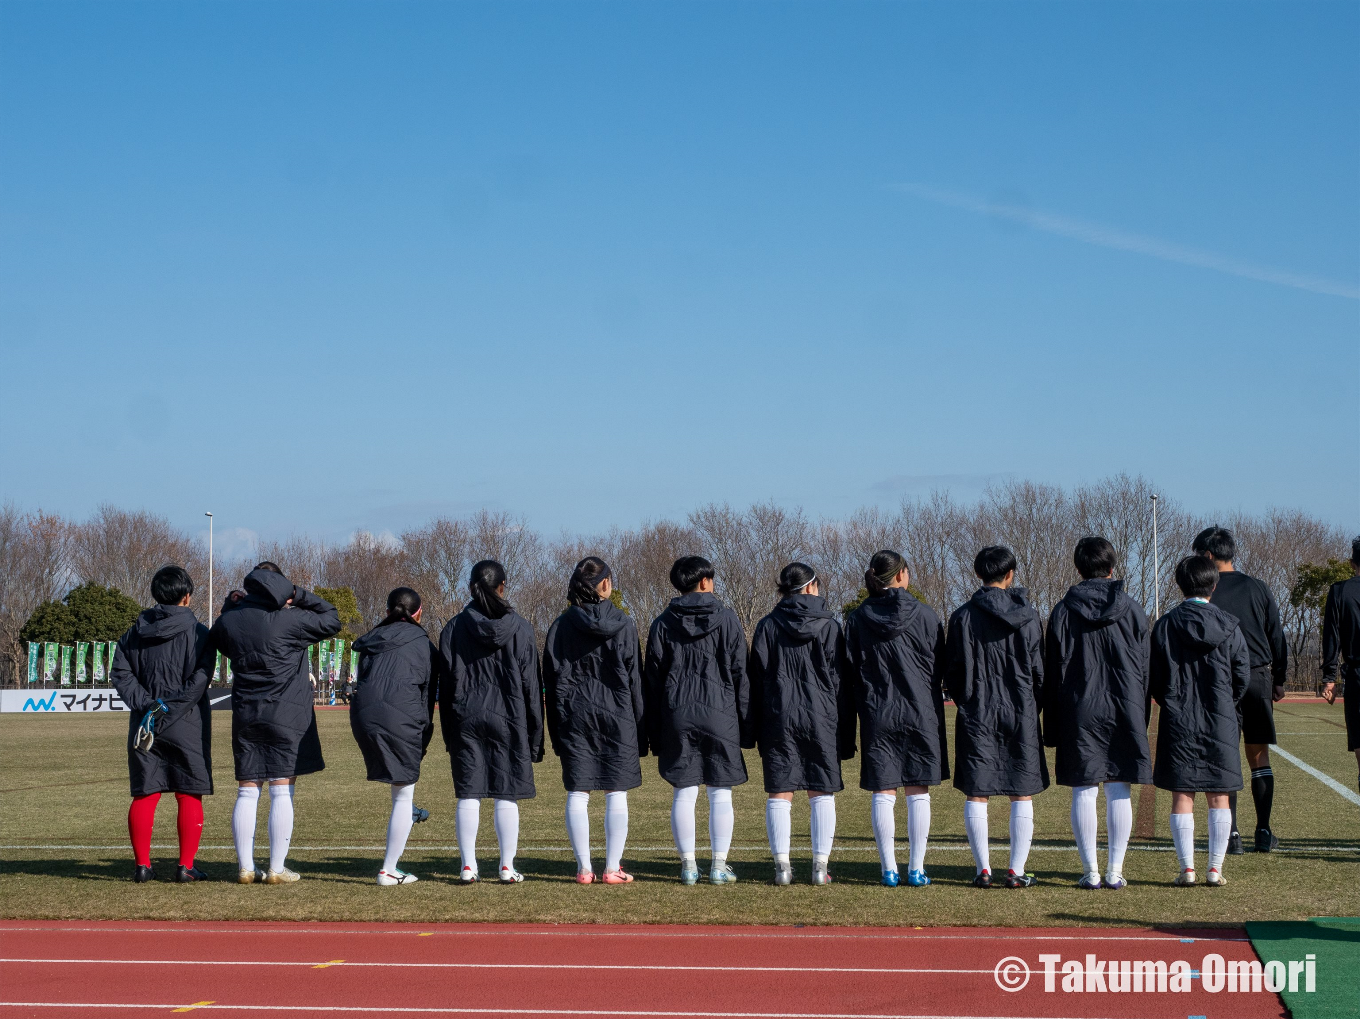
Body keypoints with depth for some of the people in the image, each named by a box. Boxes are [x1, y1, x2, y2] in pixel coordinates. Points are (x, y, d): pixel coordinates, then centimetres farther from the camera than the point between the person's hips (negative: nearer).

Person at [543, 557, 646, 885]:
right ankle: (613, 868, 2)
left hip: (574, 717, 2)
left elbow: (552, 678, 4)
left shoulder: (562, 625, 2)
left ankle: (584, 868, 4)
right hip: (616, 717, -2)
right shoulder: (623, 624, -3)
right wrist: (639, 729, 6)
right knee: (617, 794, 3)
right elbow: (634, 677, 0)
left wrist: (557, 731, 10)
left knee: (577, 794, 4)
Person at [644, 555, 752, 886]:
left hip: (677, 717, 2)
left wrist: (654, 732, 11)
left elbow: (652, 680, 7)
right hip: (720, 715, -2)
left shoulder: (663, 624, 6)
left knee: (684, 793, 5)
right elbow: (740, 674, 1)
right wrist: (747, 726, 6)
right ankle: (719, 865, 2)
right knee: (721, 794, 3)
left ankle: (688, 864, 4)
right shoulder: (727, 619, 1)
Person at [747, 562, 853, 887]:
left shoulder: (767, 627, 3)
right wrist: (845, 737, 5)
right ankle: (821, 864, 2)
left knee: (779, 794, 4)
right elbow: (841, 682, 1)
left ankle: (782, 865, -1)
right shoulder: (829, 626, 0)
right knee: (822, 794, 5)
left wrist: (759, 733, 9)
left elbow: (756, 681, 4)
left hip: (778, 720, 1)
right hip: (821, 720, -1)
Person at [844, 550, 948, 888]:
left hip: (877, 716, 1)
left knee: (882, 794, 4)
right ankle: (916, 869, 5)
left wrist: (861, 709, 12)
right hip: (920, 714, -1)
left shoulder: (858, 619, 1)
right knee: (918, 793, 4)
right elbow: (941, 667, 3)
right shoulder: (924, 615, -3)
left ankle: (889, 869, 3)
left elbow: (850, 673, 4)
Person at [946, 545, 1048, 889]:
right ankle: (1017, 871, 2)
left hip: (976, 715, 0)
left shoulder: (962, 616, -2)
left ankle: (983, 869, 3)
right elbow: (1039, 670, 3)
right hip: (1020, 714, 0)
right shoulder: (1027, 615, -1)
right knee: (1022, 795, 5)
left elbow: (952, 671, 0)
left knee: (976, 795, 5)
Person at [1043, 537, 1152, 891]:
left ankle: (1090, 871, 1)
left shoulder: (1063, 612, -1)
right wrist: (1141, 721, 14)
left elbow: (1053, 672, 0)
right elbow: (1145, 671, 6)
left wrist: (1053, 728, 6)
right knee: (1119, 792, 5)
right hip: (1124, 712, 1)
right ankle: (1115, 870, 5)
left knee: (1083, 792, 3)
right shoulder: (1132, 611, 1)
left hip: (1079, 712, -1)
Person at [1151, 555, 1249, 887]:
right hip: (1221, 723, 1)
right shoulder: (1229, 627, -3)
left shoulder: (1165, 626, -5)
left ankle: (1187, 867, 1)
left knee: (1182, 796, 4)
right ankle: (1215, 868, 5)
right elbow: (1243, 678, 3)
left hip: (1177, 723, 0)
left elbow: (1153, 679, 0)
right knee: (1218, 797, 7)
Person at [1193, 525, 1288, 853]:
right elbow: (1278, 638, 9)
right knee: (1259, 757, 10)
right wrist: (1279, 680, 17)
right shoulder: (1258, 588, 6)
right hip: (1259, 678, 3)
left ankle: (1231, 835, -1)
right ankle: (1264, 832, 11)